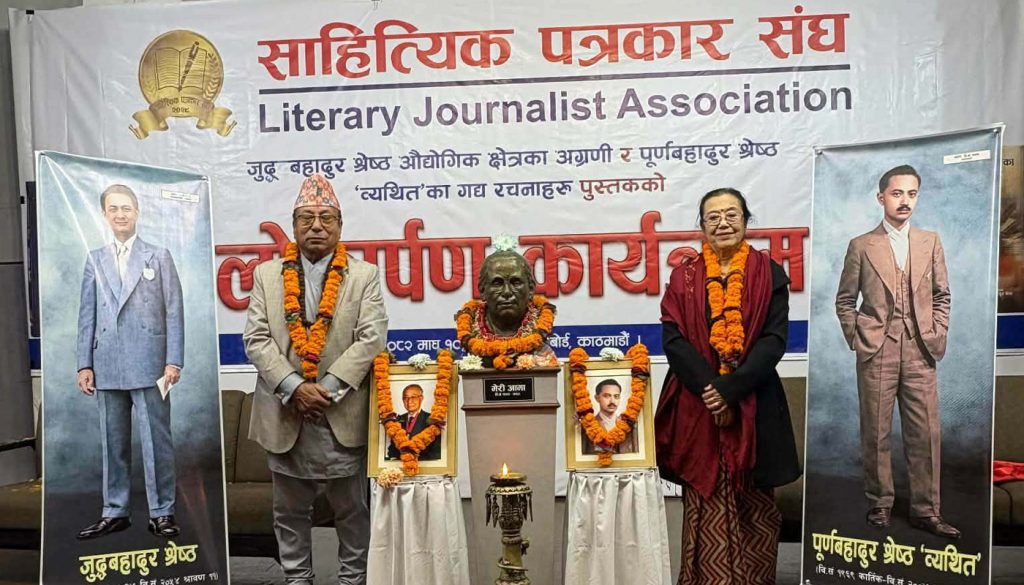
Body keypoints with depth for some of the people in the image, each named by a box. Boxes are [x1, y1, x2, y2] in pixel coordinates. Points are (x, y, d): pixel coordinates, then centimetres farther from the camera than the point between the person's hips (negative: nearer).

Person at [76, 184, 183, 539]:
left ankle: (161, 513, 8)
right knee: (113, 443, 10)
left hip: (148, 364, -3)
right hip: (107, 366, 3)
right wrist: (85, 364, 3)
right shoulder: (95, 259, 13)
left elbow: (174, 312, 0)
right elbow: (87, 315, 10)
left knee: (156, 441, 0)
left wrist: (174, 360, -8)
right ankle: (115, 512, 21)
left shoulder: (159, 256, 6)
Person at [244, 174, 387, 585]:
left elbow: (370, 338, -7)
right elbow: (256, 339, -1)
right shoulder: (267, 275, 7)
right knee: (290, 509, 14)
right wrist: (294, 387, -13)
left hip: (344, 415, -1)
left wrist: (329, 387, -15)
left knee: (353, 509, 9)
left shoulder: (364, 276, 2)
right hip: (285, 413, 2)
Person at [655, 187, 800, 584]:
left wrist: (731, 389, -15)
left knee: (754, 507, 8)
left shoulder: (768, 274, 4)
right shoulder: (684, 276, 6)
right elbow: (673, 339, -3)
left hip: (754, 406, 0)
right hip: (697, 405, 0)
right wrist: (710, 388, -15)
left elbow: (774, 339, -5)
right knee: (706, 510, 4)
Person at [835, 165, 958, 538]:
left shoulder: (930, 242, 11)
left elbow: (942, 295, 14)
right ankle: (879, 505, 16)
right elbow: (845, 300, 6)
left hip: (920, 353, 2)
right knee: (876, 433, 4)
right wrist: (856, 339, -1)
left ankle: (925, 509, 15)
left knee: (925, 433, 4)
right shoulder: (861, 246, 3)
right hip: (876, 352, -2)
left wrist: (937, 336, 4)